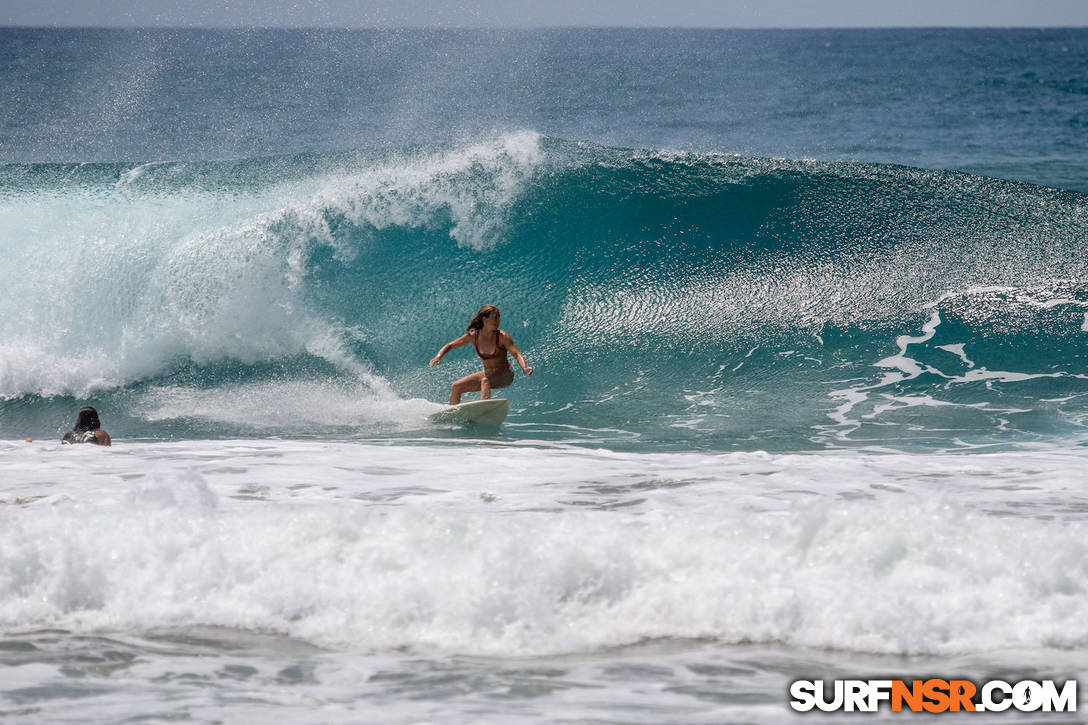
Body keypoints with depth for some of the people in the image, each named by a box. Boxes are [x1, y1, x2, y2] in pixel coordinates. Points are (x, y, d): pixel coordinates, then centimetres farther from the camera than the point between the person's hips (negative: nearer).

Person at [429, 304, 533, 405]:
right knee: (456, 387, -1)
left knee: (485, 380, -36)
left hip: (505, 376, -6)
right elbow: (450, 346, 4)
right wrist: (439, 356, -14)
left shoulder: (502, 337, -15)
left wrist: (524, 367, -45)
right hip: (488, 374, 6)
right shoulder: (473, 336, -4)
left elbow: (517, 354, -24)